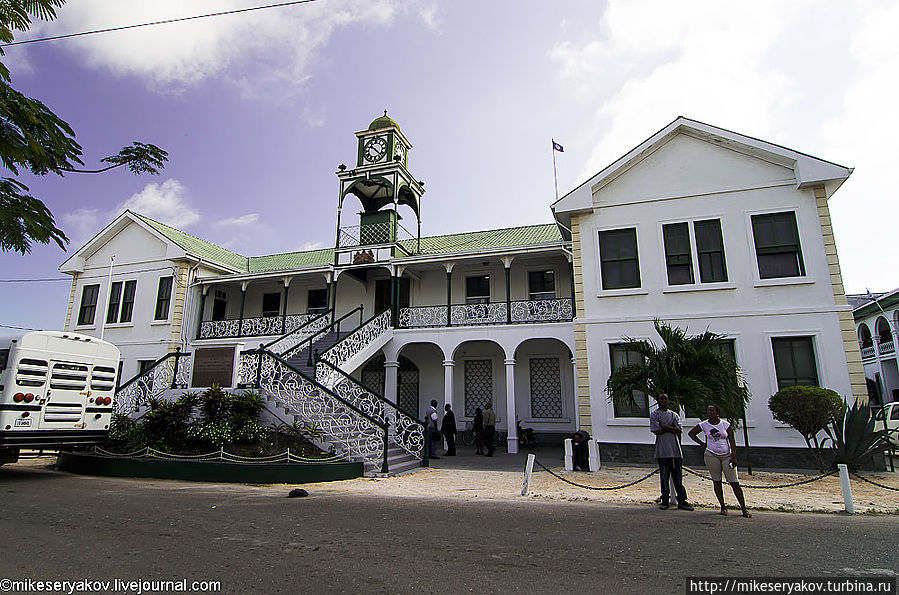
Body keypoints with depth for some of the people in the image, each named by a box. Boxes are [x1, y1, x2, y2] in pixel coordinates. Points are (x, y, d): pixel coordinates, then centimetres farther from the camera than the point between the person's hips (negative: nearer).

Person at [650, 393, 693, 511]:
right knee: (664, 476, 2)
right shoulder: (654, 415, 2)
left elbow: (679, 431, 0)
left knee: (678, 476, 6)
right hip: (663, 451, -3)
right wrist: (671, 427, -5)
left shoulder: (674, 415, 13)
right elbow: (656, 431, -9)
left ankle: (682, 500, 12)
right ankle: (665, 501, 11)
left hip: (676, 450, 3)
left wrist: (664, 426, -8)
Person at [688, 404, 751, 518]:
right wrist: (701, 443, 8)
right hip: (711, 456, 1)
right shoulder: (704, 425, 3)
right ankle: (723, 507, 13)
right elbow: (691, 433, 17)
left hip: (727, 456, -1)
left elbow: (732, 442, -1)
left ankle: (744, 509, 5)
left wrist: (734, 457, -8)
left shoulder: (726, 425, 0)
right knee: (717, 482, 4)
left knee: (734, 483, -3)